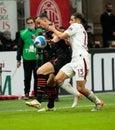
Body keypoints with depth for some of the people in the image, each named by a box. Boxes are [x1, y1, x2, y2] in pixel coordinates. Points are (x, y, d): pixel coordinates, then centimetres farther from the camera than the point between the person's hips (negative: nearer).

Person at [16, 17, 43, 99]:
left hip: (37, 59, 1)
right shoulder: (23, 34, 3)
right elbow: (20, 47, 6)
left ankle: (37, 93, 12)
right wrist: (18, 59, 4)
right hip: (27, 59, -1)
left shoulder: (39, 32, 4)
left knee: (37, 77, 5)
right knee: (27, 77, 2)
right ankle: (26, 93, 8)